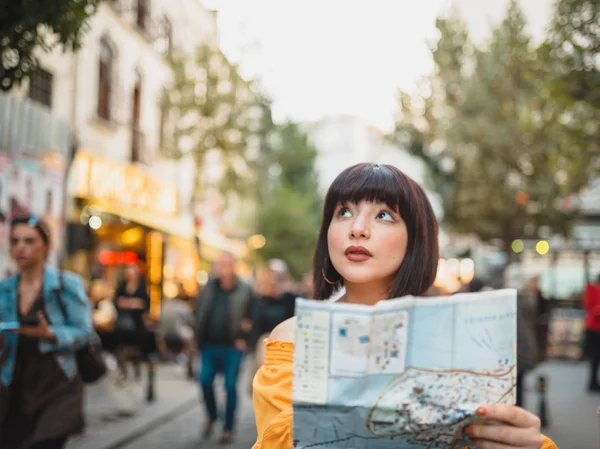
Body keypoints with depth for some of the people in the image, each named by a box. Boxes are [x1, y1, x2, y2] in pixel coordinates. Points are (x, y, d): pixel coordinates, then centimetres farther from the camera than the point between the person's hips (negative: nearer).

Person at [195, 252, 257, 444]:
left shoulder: (245, 291, -5)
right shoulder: (209, 288, 6)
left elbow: (252, 318, -5)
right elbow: (200, 312, 9)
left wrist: (244, 339, -12)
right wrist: (200, 338, 2)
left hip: (232, 347, -4)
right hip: (210, 345, 4)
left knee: (230, 386, 2)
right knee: (205, 380, 2)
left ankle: (228, 428, 14)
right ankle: (211, 418, 27)